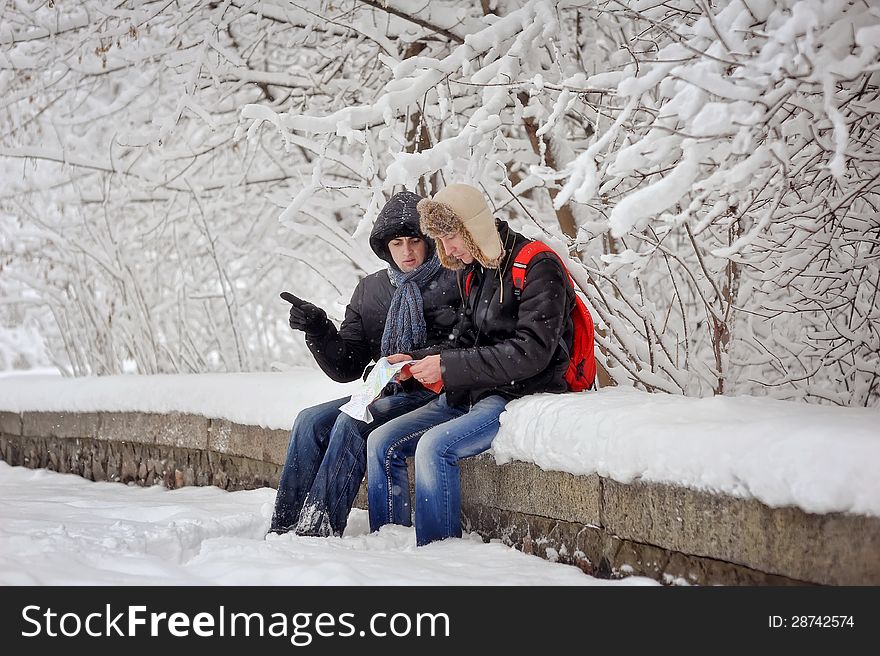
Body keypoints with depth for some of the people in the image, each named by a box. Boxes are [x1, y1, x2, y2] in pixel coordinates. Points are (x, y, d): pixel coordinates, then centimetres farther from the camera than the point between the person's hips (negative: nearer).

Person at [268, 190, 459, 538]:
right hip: (386, 392, 6)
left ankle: (317, 529, -29)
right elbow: (346, 368, 11)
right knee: (310, 421, -14)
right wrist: (319, 330, -5)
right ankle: (283, 529, -17)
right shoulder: (370, 290, 13)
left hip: (435, 393, -6)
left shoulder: (456, 281, -3)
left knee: (353, 421, -28)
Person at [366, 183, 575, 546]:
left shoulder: (538, 267, -14)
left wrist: (447, 367, -21)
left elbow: (530, 353, -22)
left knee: (435, 445, -29)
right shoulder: (473, 271, 12)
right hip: (471, 394, 9)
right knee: (382, 442, -1)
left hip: (523, 394, -9)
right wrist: (415, 360, -1)